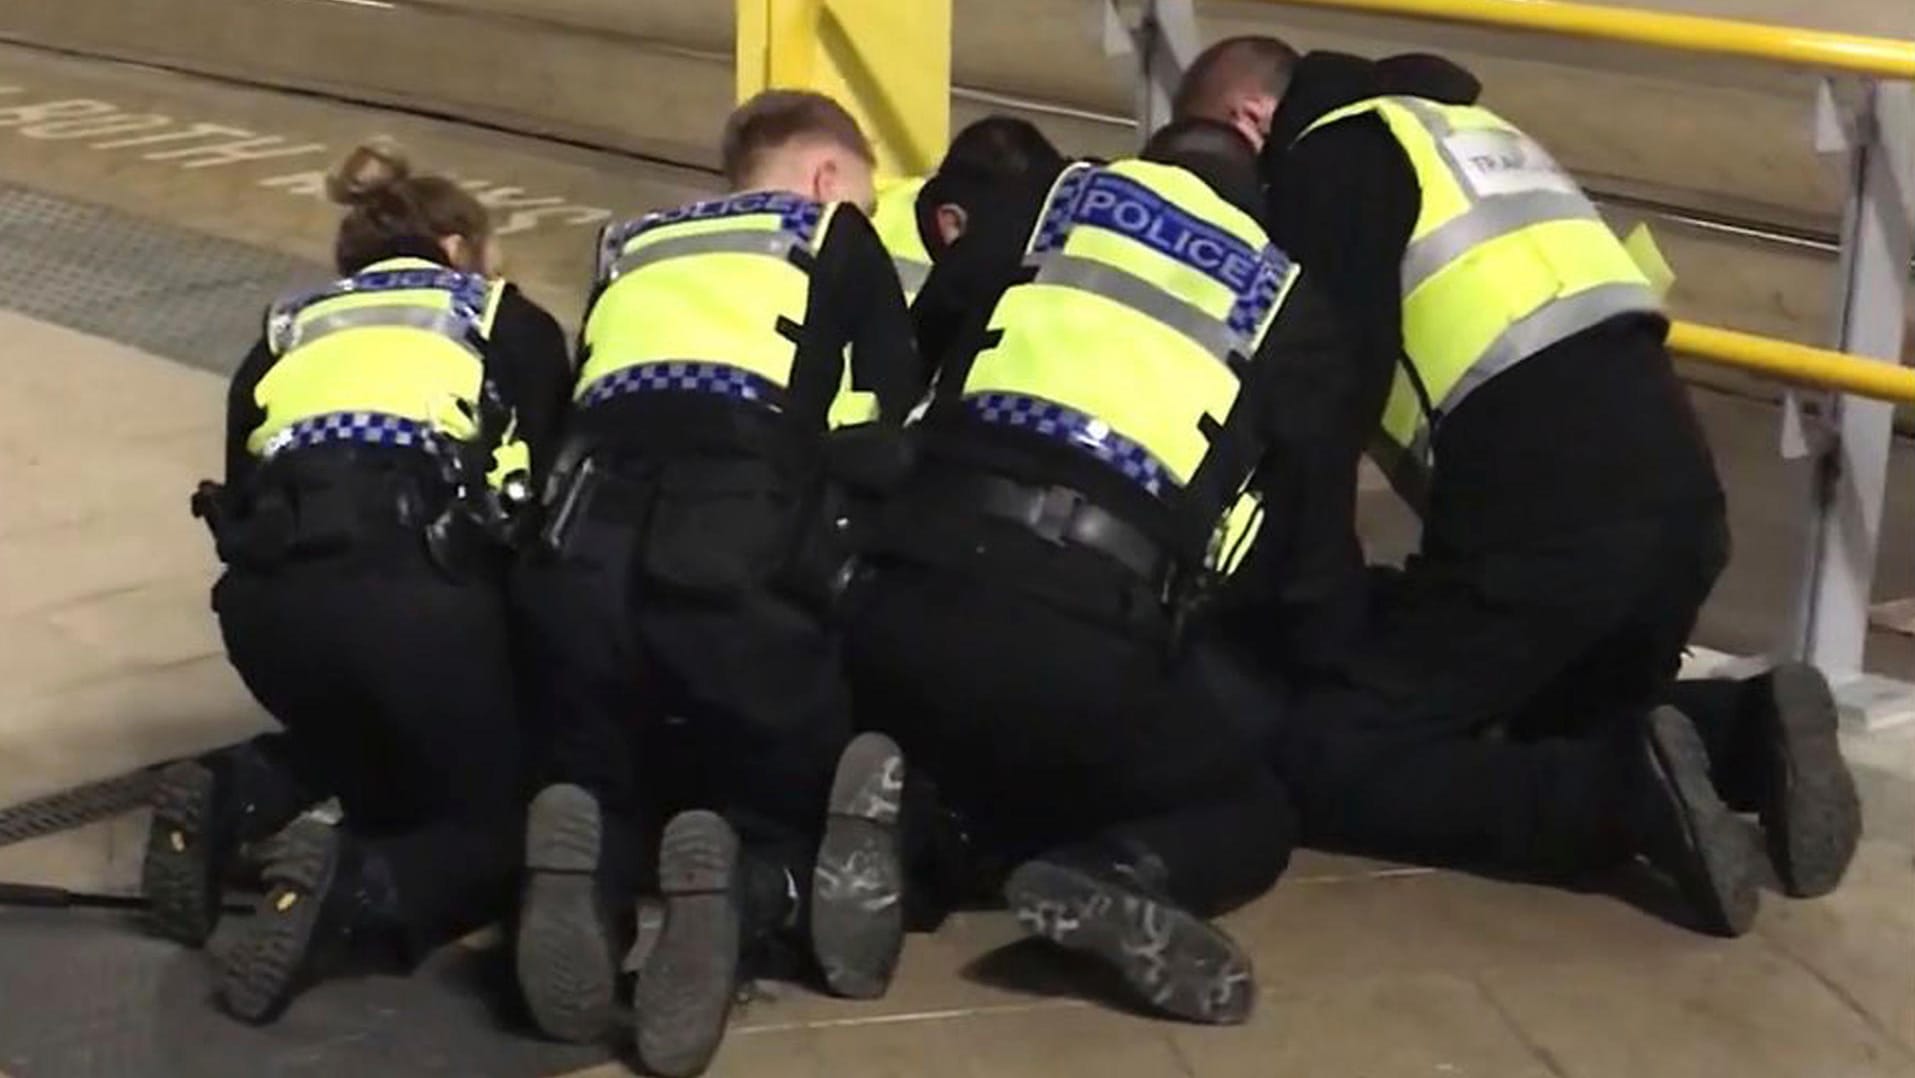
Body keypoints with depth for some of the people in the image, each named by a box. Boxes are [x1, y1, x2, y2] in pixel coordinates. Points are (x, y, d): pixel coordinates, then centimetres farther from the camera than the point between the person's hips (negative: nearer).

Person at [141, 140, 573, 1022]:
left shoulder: (286, 337, 32)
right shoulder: (511, 322, 25)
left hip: (267, 593, 4)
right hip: (415, 577, -4)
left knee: (376, 746, 34)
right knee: (504, 817, 15)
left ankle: (231, 797, 6)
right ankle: (353, 894, -14)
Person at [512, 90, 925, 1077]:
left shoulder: (633, 248, 32)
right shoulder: (837, 238, 22)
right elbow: (894, 437, 16)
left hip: (587, 558, 3)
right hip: (746, 562, -3)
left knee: (612, 800, 26)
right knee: (799, 815, 18)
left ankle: (586, 866, -12)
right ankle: (739, 891, -20)